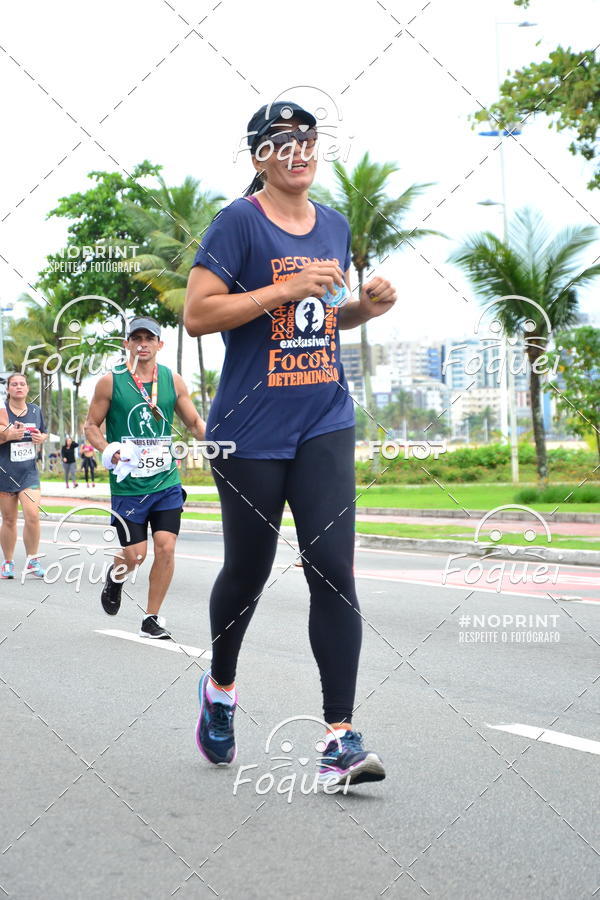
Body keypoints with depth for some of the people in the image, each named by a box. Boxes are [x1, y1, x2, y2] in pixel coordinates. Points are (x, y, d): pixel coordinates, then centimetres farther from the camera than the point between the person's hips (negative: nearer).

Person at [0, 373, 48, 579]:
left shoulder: (36, 410, 8)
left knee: (33, 516, -14)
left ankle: (32, 561, 1)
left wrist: (42, 438, -1)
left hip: (29, 472, 2)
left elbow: (44, 433, 21)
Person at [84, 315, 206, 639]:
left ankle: (152, 618, 7)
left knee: (166, 548, -7)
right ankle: (116, 576, 36)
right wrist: (107, 451, -16)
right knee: (135, 555, -1)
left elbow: (195, 423, 13)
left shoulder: (173, 381, 5)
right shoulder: (111, 382, -3)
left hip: (167, 482, 2)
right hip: (128, 485, -2)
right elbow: (91, 425, 3)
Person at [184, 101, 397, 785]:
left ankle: (340, 737, -8)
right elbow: (196, 316, -14)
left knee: (333, 569, -8)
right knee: (247, 571, 9)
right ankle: (220, 688, 37)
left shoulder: (334, 227, 12)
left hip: (325, 425, 4)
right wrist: (287, 289, -20)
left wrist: (367, 306, 5)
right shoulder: (238, 222, -6)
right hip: (251, 429, -4)